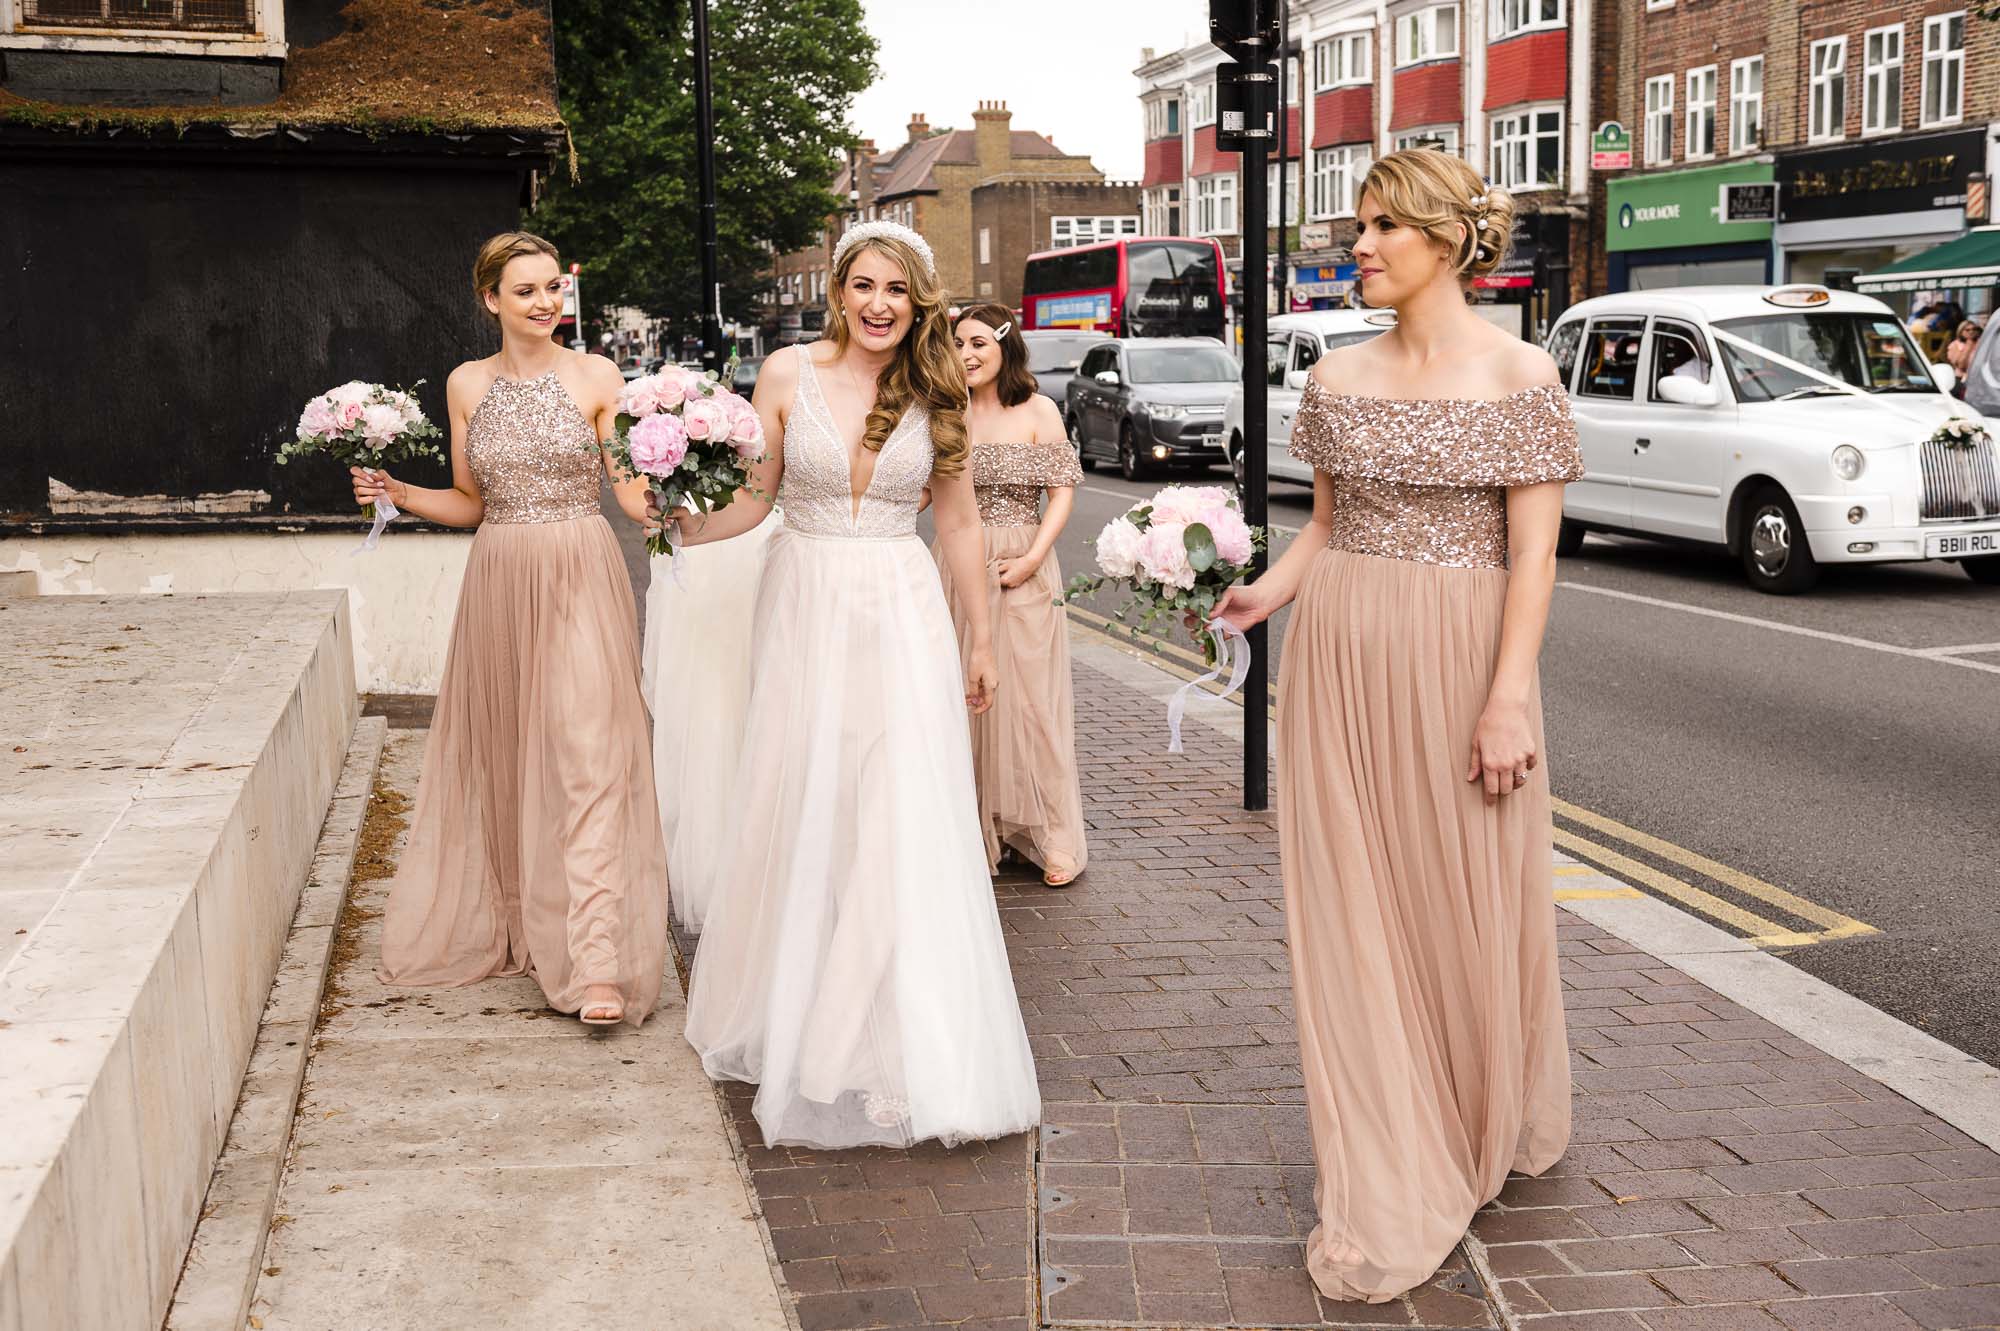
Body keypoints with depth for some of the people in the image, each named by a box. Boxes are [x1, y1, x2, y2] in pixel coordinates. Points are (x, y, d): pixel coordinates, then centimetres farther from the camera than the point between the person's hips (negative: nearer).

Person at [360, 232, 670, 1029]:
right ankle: (506, 925, 26)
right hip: (499, 582, 3)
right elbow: (470, 503, 13)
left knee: (587, 756, -10)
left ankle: (598, 964, -14)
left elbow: (632, 491, -2)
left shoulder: (596, 377, 0)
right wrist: (397, 493, -2)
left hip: (581, 581, -3)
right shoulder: (467, 386, 8)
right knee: (501, 758, 9)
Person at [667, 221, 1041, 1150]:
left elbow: (958, 523, 9)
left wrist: (979, 638, 12)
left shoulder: (936, 392, 3)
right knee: (801, 818, 6)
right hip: (806, 610, 0)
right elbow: (752, 498, 3)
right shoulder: (788, 374, 0)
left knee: (909, 827, -4)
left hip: (902, 618, 0)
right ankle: (797, 1022, 26)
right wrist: (683, 525, -15)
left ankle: (914, 1048, 6)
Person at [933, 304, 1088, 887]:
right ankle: (972, 831, 14)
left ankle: (1051, 838, 6)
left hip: (1023, 569, -3)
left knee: (1029, 696, -2)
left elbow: (1063, 491, -3)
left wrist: (1033, 558, -13)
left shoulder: (1038, 411, 0)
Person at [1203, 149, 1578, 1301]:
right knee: (1353, 917, 5)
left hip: (1458, 661, -4)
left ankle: (1486, 1134, 35)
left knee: (1467, 905, 8)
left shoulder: (1520, 375, -5)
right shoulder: (1339, 376, 9)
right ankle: (1388, 1202, 17)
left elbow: (1533, 551, -9)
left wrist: (1510, 696, -16)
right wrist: (1274, 590, -5)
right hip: (1338, 657, 5)